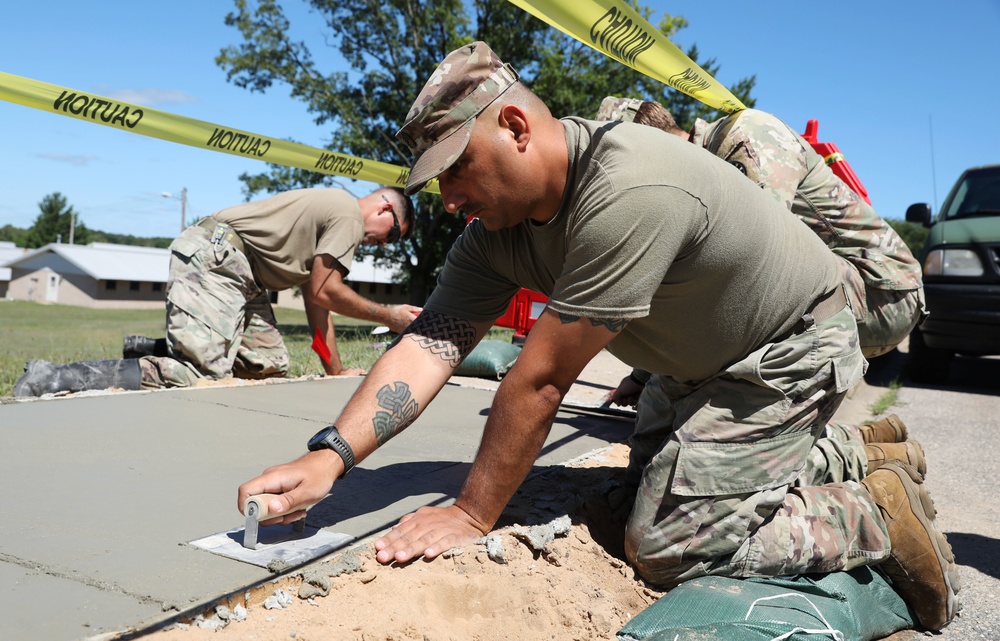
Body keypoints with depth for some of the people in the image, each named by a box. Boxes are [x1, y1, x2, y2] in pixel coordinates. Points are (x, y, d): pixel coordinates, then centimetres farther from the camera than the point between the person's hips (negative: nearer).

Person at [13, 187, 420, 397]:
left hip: (236, 274, 10)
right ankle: (52, 380, -17)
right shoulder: (349, 214, -6)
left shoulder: (330, 216, 24)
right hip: (214, 253, -10)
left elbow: (315, 302, 21)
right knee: (201, 375, -20)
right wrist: (387, 316, 1)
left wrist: (336, 371, 19)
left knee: (270, 365, 3)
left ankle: (147, 351, 9)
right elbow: (323, 293, -9)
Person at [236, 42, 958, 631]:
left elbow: (541, 379, -35)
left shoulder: (630, 191, -38)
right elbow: (431, 343, -17)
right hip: (699, 367, 9)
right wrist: (329, 456, -29)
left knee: (665, 547, -12)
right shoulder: (495, 228, -10)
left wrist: (473, 515, -25)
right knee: (652, 484, 22)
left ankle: (879, 516, 6)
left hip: (791, 350, -9)